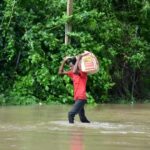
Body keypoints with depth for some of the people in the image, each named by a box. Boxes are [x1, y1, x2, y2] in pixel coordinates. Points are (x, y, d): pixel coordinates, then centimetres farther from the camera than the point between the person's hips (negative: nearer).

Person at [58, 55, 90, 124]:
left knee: (71, 114, -20)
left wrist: (78, 60, -23)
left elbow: (74, 71, -31)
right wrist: (64, 61, 4)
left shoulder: (83, 73, -11)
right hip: (77, 98, 9)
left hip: (81, 98, -9)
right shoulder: (72, 73, 12)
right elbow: (60, 72, 14)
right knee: (83, 119, 13)